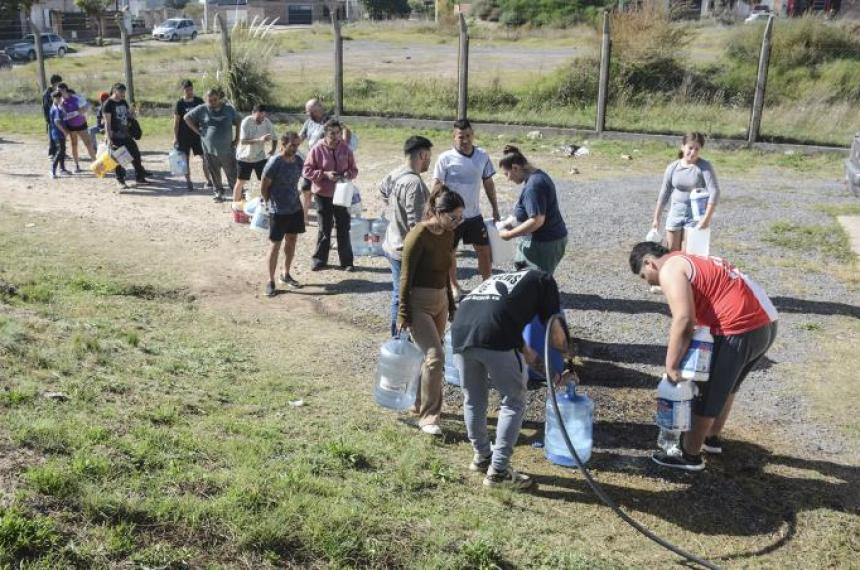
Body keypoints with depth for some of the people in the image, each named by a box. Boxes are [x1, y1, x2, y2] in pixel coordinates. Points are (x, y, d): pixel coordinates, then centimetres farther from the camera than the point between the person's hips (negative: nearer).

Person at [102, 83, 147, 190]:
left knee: (136, 154, 9)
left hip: (125, 135, 7)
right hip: (115, 137, -7)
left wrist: (131, 113, -4)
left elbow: (131, 116, 21)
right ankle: (120, 181, 12)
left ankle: (140, 177, 22)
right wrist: (109, 139, -21)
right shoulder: (108, 104, -10)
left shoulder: (123, 102, 11)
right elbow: (107, 123, -15)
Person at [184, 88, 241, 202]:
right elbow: (187, 117, 5)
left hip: (227, 149, 0)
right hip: (210, 150, 1)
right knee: (215, 174, 11)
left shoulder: (229, 109, 1)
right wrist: (198, 131, 0)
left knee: (232, 174, 0)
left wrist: (237, 138, 5)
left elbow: (238, 123, 13)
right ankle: (218, 192, 29)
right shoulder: (202, 109, -2)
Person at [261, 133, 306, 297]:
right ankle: (271, 281, 11)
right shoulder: (274, 163, -20)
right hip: (279, 211, -6)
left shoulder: (299, 160, -1)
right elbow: (263, 187, -11)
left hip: (295, 208, 6)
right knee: (276, 245, 1)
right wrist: (270, 204, -2)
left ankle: (286, 275, 32)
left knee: (291, 241, 16)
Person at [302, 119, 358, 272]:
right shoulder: (317, 150, -9)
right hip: (323, 194, -2)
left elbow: (354, 170, 7)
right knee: (324, 228, 8)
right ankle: (319, 259, 22)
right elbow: (306, 171, -8)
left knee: (343, 228, 7)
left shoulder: (345, 149, -1)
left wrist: (347, 174, -15)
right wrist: (325, 174, -20)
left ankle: (346, 261, 16)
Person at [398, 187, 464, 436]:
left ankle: (420, 403, 32)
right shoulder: (418, 235, -19)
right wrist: (403, 315, -15)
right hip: (418, 302, -8)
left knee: (431, 357, 14)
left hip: (440, 300, 8)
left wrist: (450, 304, 21)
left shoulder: (448, 234, 4)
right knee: (435, 357, -13)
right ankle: (428, 416, -3)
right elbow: (406, 277, -16)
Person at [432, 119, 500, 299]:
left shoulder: (482, 156, 0)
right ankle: (454, 286, 29)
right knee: (449, 251, 11)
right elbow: (437, 186, -10)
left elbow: (488, 183, 10)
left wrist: (495, 208, 11)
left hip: (474, 214, 3)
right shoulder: (445, 158, -12)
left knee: (485, 249, 7)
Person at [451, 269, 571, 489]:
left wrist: (531, 356, 54)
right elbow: (555, 331, 19)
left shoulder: (499, 279, 39)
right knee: (514, 401, 13)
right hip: (493, 336, -6)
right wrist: (568, 361, 36)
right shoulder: (543, 279, 23)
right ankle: (498, 471, 14)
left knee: (473, 400, 24)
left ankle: (482, 457, 40)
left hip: (460, 331, 6)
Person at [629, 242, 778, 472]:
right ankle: (711, 438, 43)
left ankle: (690, 456, 20)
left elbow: (684, 321, -18)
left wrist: (671, 366, -12)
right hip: (766, 324, 10)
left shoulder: (670, 269, -6)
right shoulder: (691, 262, 24)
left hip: (740, 331, -10)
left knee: (706, 393, 6)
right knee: (726, 385, 27)